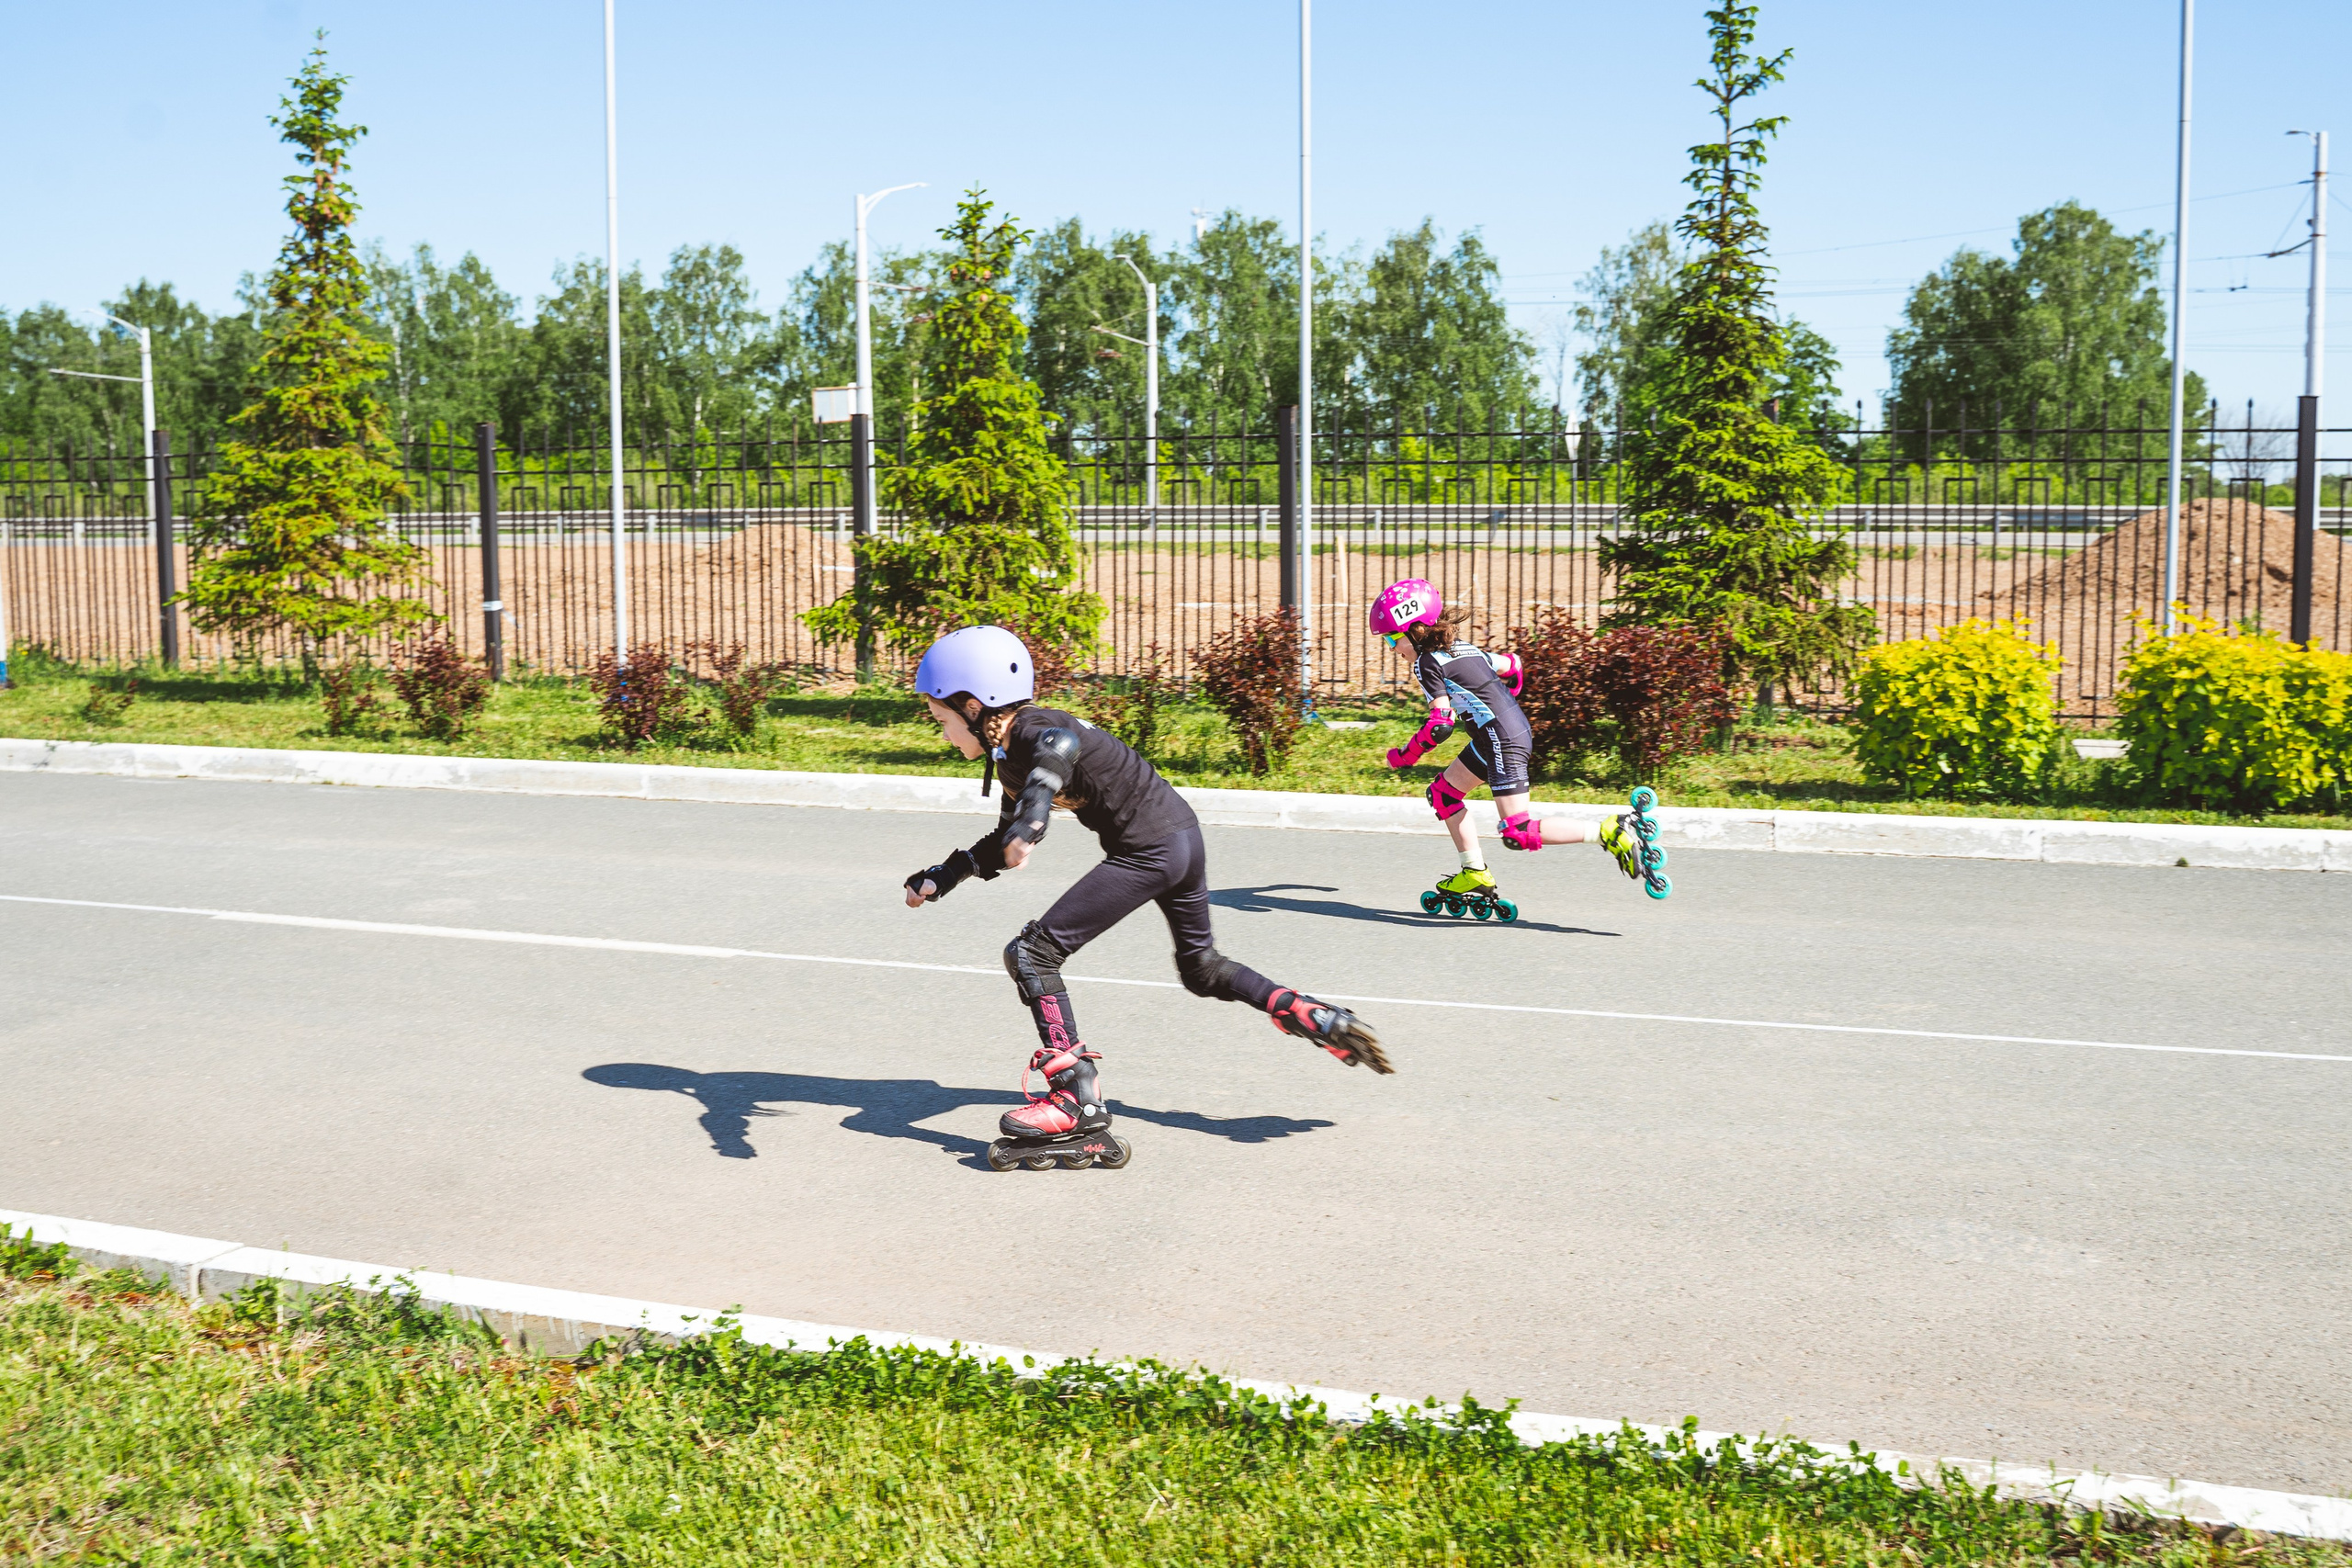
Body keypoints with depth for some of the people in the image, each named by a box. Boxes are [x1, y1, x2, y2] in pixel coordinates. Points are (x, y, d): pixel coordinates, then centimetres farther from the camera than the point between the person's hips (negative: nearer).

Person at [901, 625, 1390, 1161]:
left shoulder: (1030, 731, -14)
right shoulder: (1013, 758, 15)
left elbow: (1063, 744, -41)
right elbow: (1003, 845, 26)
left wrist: (1033, 814, -54)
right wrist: (939, 879, 23)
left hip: (1148, 852, -11)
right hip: (1182, 835, 11)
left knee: (1031, 954, -8)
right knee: (1202, 967, 29)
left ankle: (1078, 1100, -6)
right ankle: (1322, 1021, 20)